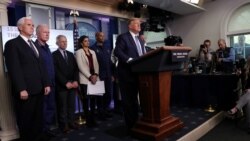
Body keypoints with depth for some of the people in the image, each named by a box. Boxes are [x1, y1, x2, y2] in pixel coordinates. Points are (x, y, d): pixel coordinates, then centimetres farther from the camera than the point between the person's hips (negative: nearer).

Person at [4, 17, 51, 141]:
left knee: (38, 120, 15)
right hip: (25, 91, -7)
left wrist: (46, 84, 9)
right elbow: (14, 69, -13)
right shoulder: (12, 44, -4)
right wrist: (21, 89, -18)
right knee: (25, 121, 8)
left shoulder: (34, 45, 19)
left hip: (38, 89, 7)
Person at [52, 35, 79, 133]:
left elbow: (75, 68, 10)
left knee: (72, 105, 8)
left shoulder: (71, 54, 17)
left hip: (72, 84, 5)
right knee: (63, 106, 2)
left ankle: (71, 122, 19)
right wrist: (66, 83, -14)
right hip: (61, 85, -5)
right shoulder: (54, 55, -1)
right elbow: (56, 71, -9)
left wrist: (75, 81, -4)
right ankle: (64, 125, 14)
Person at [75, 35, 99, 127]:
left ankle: (92, 119, 17)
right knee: (86, 100, -1)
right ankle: (88, 120, 9)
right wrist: (90, 77, -15)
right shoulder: (79, 52, 2)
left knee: (93, 99, 6)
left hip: (94, 78, 5)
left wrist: (95, 74, -6)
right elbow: (81, 66, -9)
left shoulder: (92, 52, 18)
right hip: (85, 79, -5)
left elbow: (96, 64, 11)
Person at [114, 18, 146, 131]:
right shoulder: (123, 37, -5)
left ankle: (135, 122, 29)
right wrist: (130, 60, -26)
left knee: (134, 98, 16)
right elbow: (117, 52, -17)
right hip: (127, 73, -7)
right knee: (128, 99, 2)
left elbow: (143, 55, 16)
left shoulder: (140, 40, 19)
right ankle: (130, 125, 15)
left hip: (138, 72, 8)